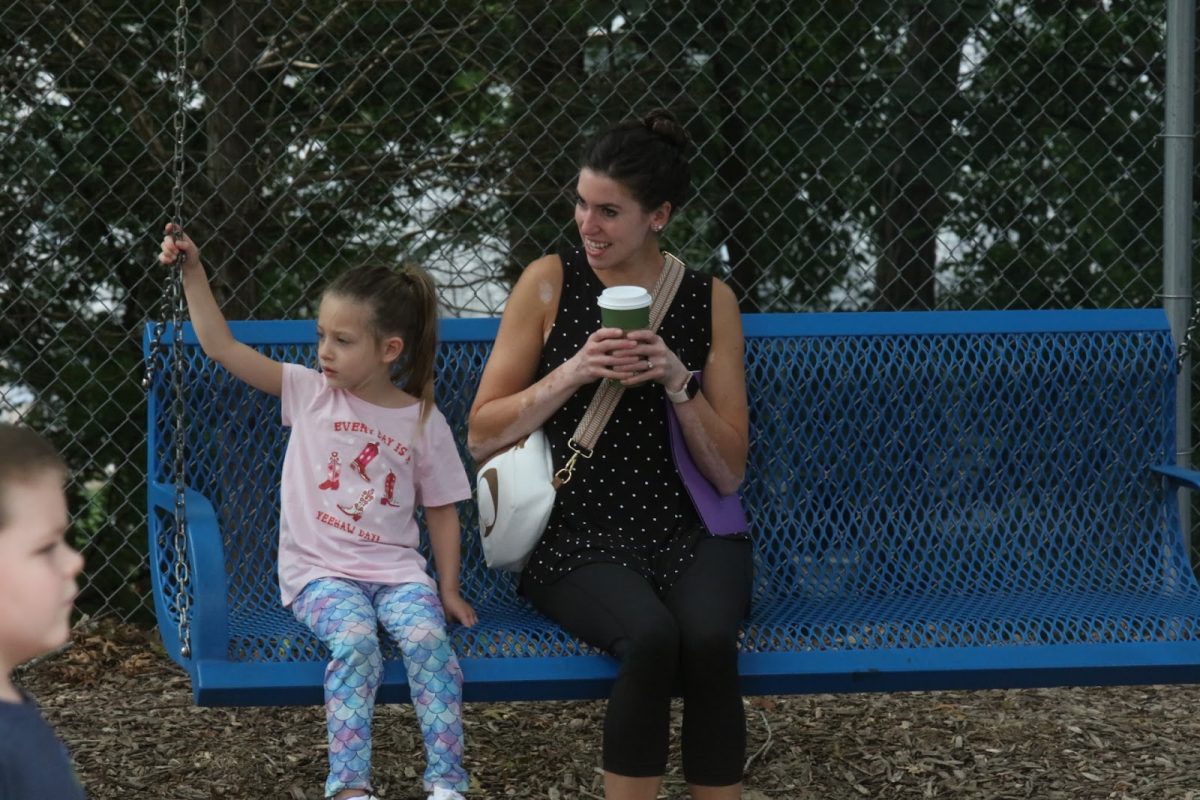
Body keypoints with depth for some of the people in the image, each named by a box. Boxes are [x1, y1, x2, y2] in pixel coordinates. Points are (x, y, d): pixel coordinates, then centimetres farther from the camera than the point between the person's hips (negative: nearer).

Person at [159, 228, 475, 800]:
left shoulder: (424, 422, 4)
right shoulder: (310, 393, 4)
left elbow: (441, 511, 12)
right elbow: (221, 347, -1)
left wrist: (449, 590, 6)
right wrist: (193, 272, -8)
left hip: (396, 567, 1)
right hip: (319, 570, -1)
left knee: (427, 638, -28)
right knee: (355, 639, -31)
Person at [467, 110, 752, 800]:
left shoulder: (711, 302, 7)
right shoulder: (550, 283, 3)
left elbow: (729, 472, 5)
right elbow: (482, 436, 2)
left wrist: (678, 381, -10)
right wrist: (571, 374, -12)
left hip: (690, 533, 1)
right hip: (577, 536, -1)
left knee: (707, 638, -32)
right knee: (650, 636, -33)